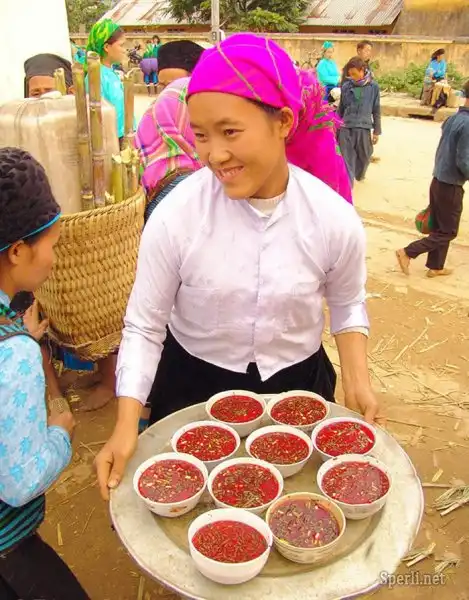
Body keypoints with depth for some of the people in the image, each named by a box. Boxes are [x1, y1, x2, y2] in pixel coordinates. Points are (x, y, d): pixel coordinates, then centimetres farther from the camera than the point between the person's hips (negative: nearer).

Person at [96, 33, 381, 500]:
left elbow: (347, 304, 3)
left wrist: (357, 379, -9)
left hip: (297, 387, 2)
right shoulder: (174, 215, -21)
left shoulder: (335, 219, -17)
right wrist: (127, 425, -20)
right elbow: (144, 325, -12)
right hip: (192, 388, -1)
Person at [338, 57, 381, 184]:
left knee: (364, 156, 14)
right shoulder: (346, 86, 2)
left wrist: (377, 131, 5)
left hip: (364, 128, 0)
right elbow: (341, 108, 11)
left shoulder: (373, 87, -1)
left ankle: (359, 175, 42)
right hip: (346, 128, 0)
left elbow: (376, 110, 4)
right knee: (347, 158, -3)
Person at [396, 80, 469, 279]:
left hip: (438, 181, 8)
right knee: (448, 231, 5)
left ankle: (435, 267, 26)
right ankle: (407, 252, 1)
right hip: (451, 186, -8)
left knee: (438, 228, 17)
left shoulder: (452, 119, 6)